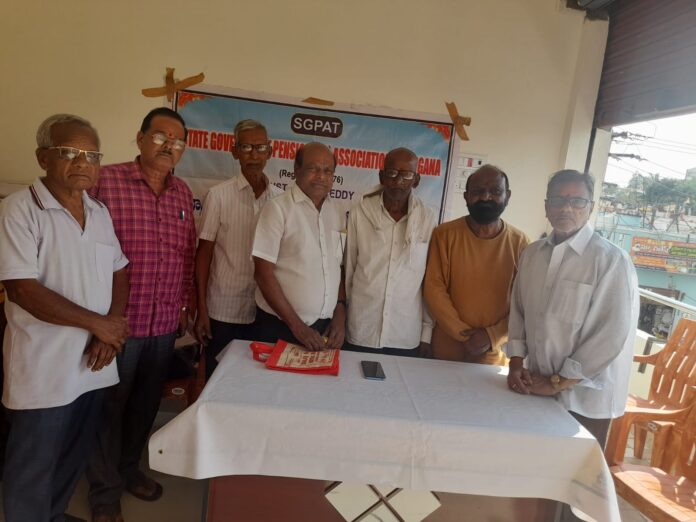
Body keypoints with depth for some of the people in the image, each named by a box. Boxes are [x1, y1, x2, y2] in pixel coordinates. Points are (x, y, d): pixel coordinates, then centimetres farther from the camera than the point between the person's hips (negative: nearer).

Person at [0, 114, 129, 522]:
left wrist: (112, 326, -5)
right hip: (45, 368, -6)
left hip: (94, 361, 6)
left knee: (76, 456, 22)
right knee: (33, 466, 10)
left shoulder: (100, 212, 7)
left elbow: (119, 272, 11)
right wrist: (97, 323, -16)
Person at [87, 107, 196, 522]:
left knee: (147, 403, 19)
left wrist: (185, 304, 13)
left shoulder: (183, 193, 7)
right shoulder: (107, 181, -11)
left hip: (166, 323, 5)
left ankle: (129, 469, 42)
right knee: (110, 406, 12)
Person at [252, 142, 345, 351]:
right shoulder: (278, 208, -9)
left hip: (325, 327, 5)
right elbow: (263, 273, -12)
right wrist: (296, 325, -13)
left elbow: (340, 269, 11)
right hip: (279, 327, -4)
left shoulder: (338, 214, 6)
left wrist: (340, 315, 1)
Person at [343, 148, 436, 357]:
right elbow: (346, 270, 2)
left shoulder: (427, 219, -3)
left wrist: (427, 331, 3)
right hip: (359, 334, 0)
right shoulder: (360, 213, -5)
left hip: (407, 338, 1)